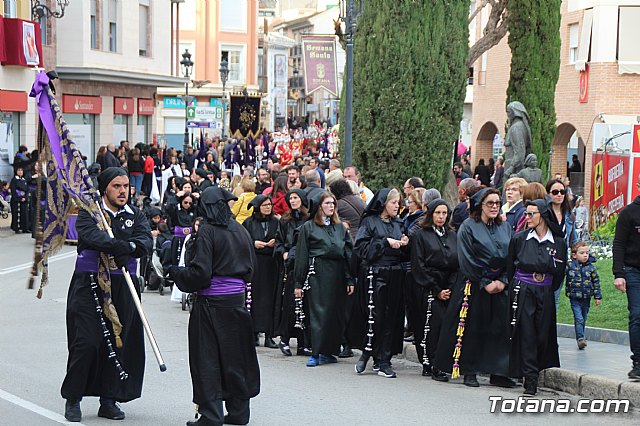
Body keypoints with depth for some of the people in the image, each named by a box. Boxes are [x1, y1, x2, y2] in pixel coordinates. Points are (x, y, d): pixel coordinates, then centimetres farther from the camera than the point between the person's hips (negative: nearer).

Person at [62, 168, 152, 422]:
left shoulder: (136, 217, 12)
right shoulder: (89, 213, 2)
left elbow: (145, 242, -6)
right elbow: (90, 234, -20)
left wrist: (129, 248, -28)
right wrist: (117, 245, -36)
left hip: (122, 289, 4)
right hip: (89, 285, -4)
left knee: (118, 343, 5)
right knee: (86, 342, -8)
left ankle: (108, 400, 16)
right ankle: (72, 399, 5)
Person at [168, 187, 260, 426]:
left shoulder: (207, 231, -11)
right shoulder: (240, 231, 6)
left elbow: (200, 272, -15)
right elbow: (250, 268, 13)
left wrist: (175, 272, 1)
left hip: (211, 302, -6)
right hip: (237, 299, 6)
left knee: (207, 360, 1)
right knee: (235, 356, 13)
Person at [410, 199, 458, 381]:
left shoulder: (452, 236, 17)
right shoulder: (421, 235, 3)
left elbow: (457, 264, 15)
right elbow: (418, 266, -3)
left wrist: (450, 288, 0)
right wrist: (436, 291, -8)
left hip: (448, 289, 4)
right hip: (427, 289, -4)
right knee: (435, 323, -16)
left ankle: (428, 366, 1)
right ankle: (431, 365, -14)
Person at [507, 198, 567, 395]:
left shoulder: (558, 243, 3)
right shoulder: (519, 239, 1)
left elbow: (559, 272, 10)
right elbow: (510, 267, 8)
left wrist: (547, 290, 8)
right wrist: (516, 288, 7)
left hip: (545, 295, 1)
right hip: (522, 292, -1)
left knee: (543, 334, 2)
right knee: (526, 335, -6)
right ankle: (530, 380, -6)